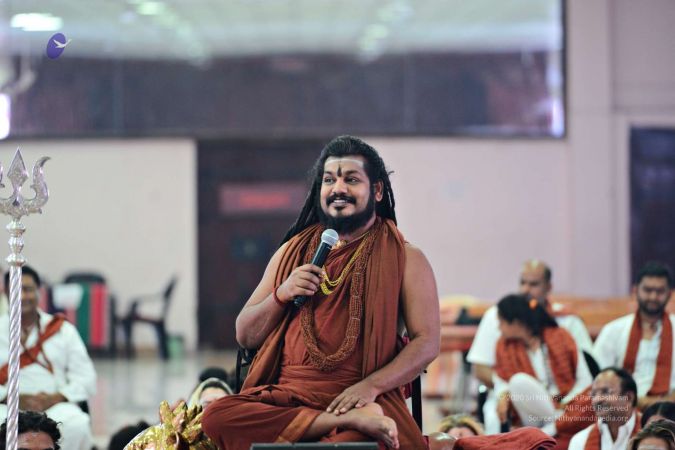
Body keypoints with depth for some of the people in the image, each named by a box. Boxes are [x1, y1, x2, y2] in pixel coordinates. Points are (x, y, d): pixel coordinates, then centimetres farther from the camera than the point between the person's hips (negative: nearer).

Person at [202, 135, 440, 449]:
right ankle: (349, 421, -26)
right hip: (287, 396, 7)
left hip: (363, 398, -7)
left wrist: (370, 385, -16)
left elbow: (427, 341, -1)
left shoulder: (405, 259, 10)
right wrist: (281, 295, -1)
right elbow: (245, 337, 19)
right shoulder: (292, 252, 20)